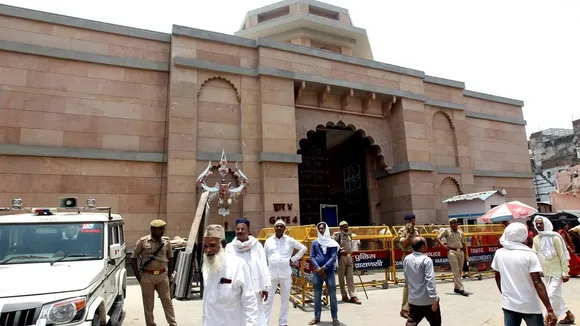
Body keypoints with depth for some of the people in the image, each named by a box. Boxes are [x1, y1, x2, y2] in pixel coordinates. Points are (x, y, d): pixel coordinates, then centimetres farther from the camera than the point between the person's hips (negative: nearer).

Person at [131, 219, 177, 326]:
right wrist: (138, 277, -6)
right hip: (147, 277, -2)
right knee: (148, 304, 8)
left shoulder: (166, 243, 2)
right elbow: (133, 259, -2)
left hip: (162, 276, 2)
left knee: (167, 301, 7)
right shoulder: (142, 241, -7)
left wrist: (169, 276, 8)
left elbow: (170, 259, 13)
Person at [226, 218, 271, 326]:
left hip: (255, 287, 0)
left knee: (257, 315, 6)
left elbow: (263, 267, -2)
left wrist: (265, 287, -1)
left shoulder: (257, 245, -4)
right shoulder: (229, 247, -3)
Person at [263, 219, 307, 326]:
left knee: (285, 299, 10)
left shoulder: (289, 240, 0)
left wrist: (293, 259, -1)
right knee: (268, 299, 1)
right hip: (271, 274, 0)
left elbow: (303, 248, 6)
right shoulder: (268, 241, 4)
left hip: (285, 274, 0)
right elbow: (264, 257, 9)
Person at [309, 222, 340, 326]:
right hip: (317, 271, 2)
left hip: (329, 271, -2)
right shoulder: (315, 242, 7)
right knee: (317, 295, 9)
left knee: (332, 295, 1)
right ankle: (317, 317, 19)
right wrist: (318, 268, -13)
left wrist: (324, 268, -16)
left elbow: (333, 257, -7)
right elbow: (312, 257, 2)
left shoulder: (332, 243, 1)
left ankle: (335, 318, 11)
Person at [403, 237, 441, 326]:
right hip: (428, 300, -5)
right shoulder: (426, 260, -17)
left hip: (413, 299, 5)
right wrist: (434, 298, -21)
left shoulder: (406, 259, 2)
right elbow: (430, 280, -23)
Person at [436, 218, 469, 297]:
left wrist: (464, 254, 15)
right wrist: (443, 245, -12)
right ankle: (461, 289, -6)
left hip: (460, 252, 5)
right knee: (456, 272, -6)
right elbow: (438, 238, 0)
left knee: (459, 271, 10)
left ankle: (456, 288, 22)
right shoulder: (446, 231, 1)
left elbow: (463, 244, 22)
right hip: (452, 252, -5)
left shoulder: (460, 232, 13)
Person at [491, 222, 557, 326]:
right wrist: (550, 309, -16)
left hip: (509, 304, 3)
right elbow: (537, 283, -18)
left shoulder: (499, 253, -2)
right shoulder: (529, 255, -14)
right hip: (529, 306, -3)